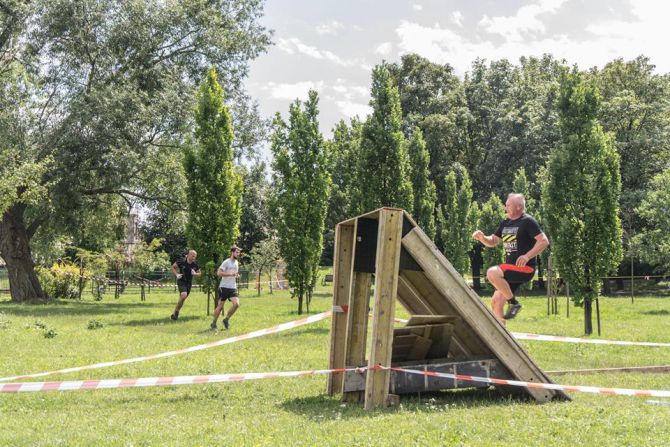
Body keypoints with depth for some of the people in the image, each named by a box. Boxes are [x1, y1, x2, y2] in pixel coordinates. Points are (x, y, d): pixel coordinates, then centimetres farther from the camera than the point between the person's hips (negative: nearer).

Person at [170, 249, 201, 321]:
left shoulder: (195, 264, -5)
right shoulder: (181, 261, -14)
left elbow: (199, 273, 9)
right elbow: (173, 267, 0)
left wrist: (195, 274, -14)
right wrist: (176, 274, -15)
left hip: (189, 283, 5)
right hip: (181, 281, -5)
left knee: (182, 298, 11)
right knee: (183, 295, -25)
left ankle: (176, 313, 30)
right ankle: (175, 312, -12)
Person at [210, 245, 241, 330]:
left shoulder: (236, 263, 14)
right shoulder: (226, 262, -10)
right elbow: (219, 273, -18)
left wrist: (237, 275, 8)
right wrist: (231, 274, -23)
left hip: (233, 288, 6)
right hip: (224, 287, -6)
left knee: (236, 304, -12)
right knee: (220, 306, -1)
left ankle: (226, 319, 6)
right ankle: (213, 323, 14)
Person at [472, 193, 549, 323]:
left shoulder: (528, 221, -8)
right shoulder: (505, 224, 15)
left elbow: (544, 241, -14)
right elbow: (492, 242, 20)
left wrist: (527, 256, -25)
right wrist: (481, 237, -2)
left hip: (525, 268, -8)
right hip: (511, 269, 8)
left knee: (492, 273, -29)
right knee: (496, 302, 2)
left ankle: (513, 302, -14)